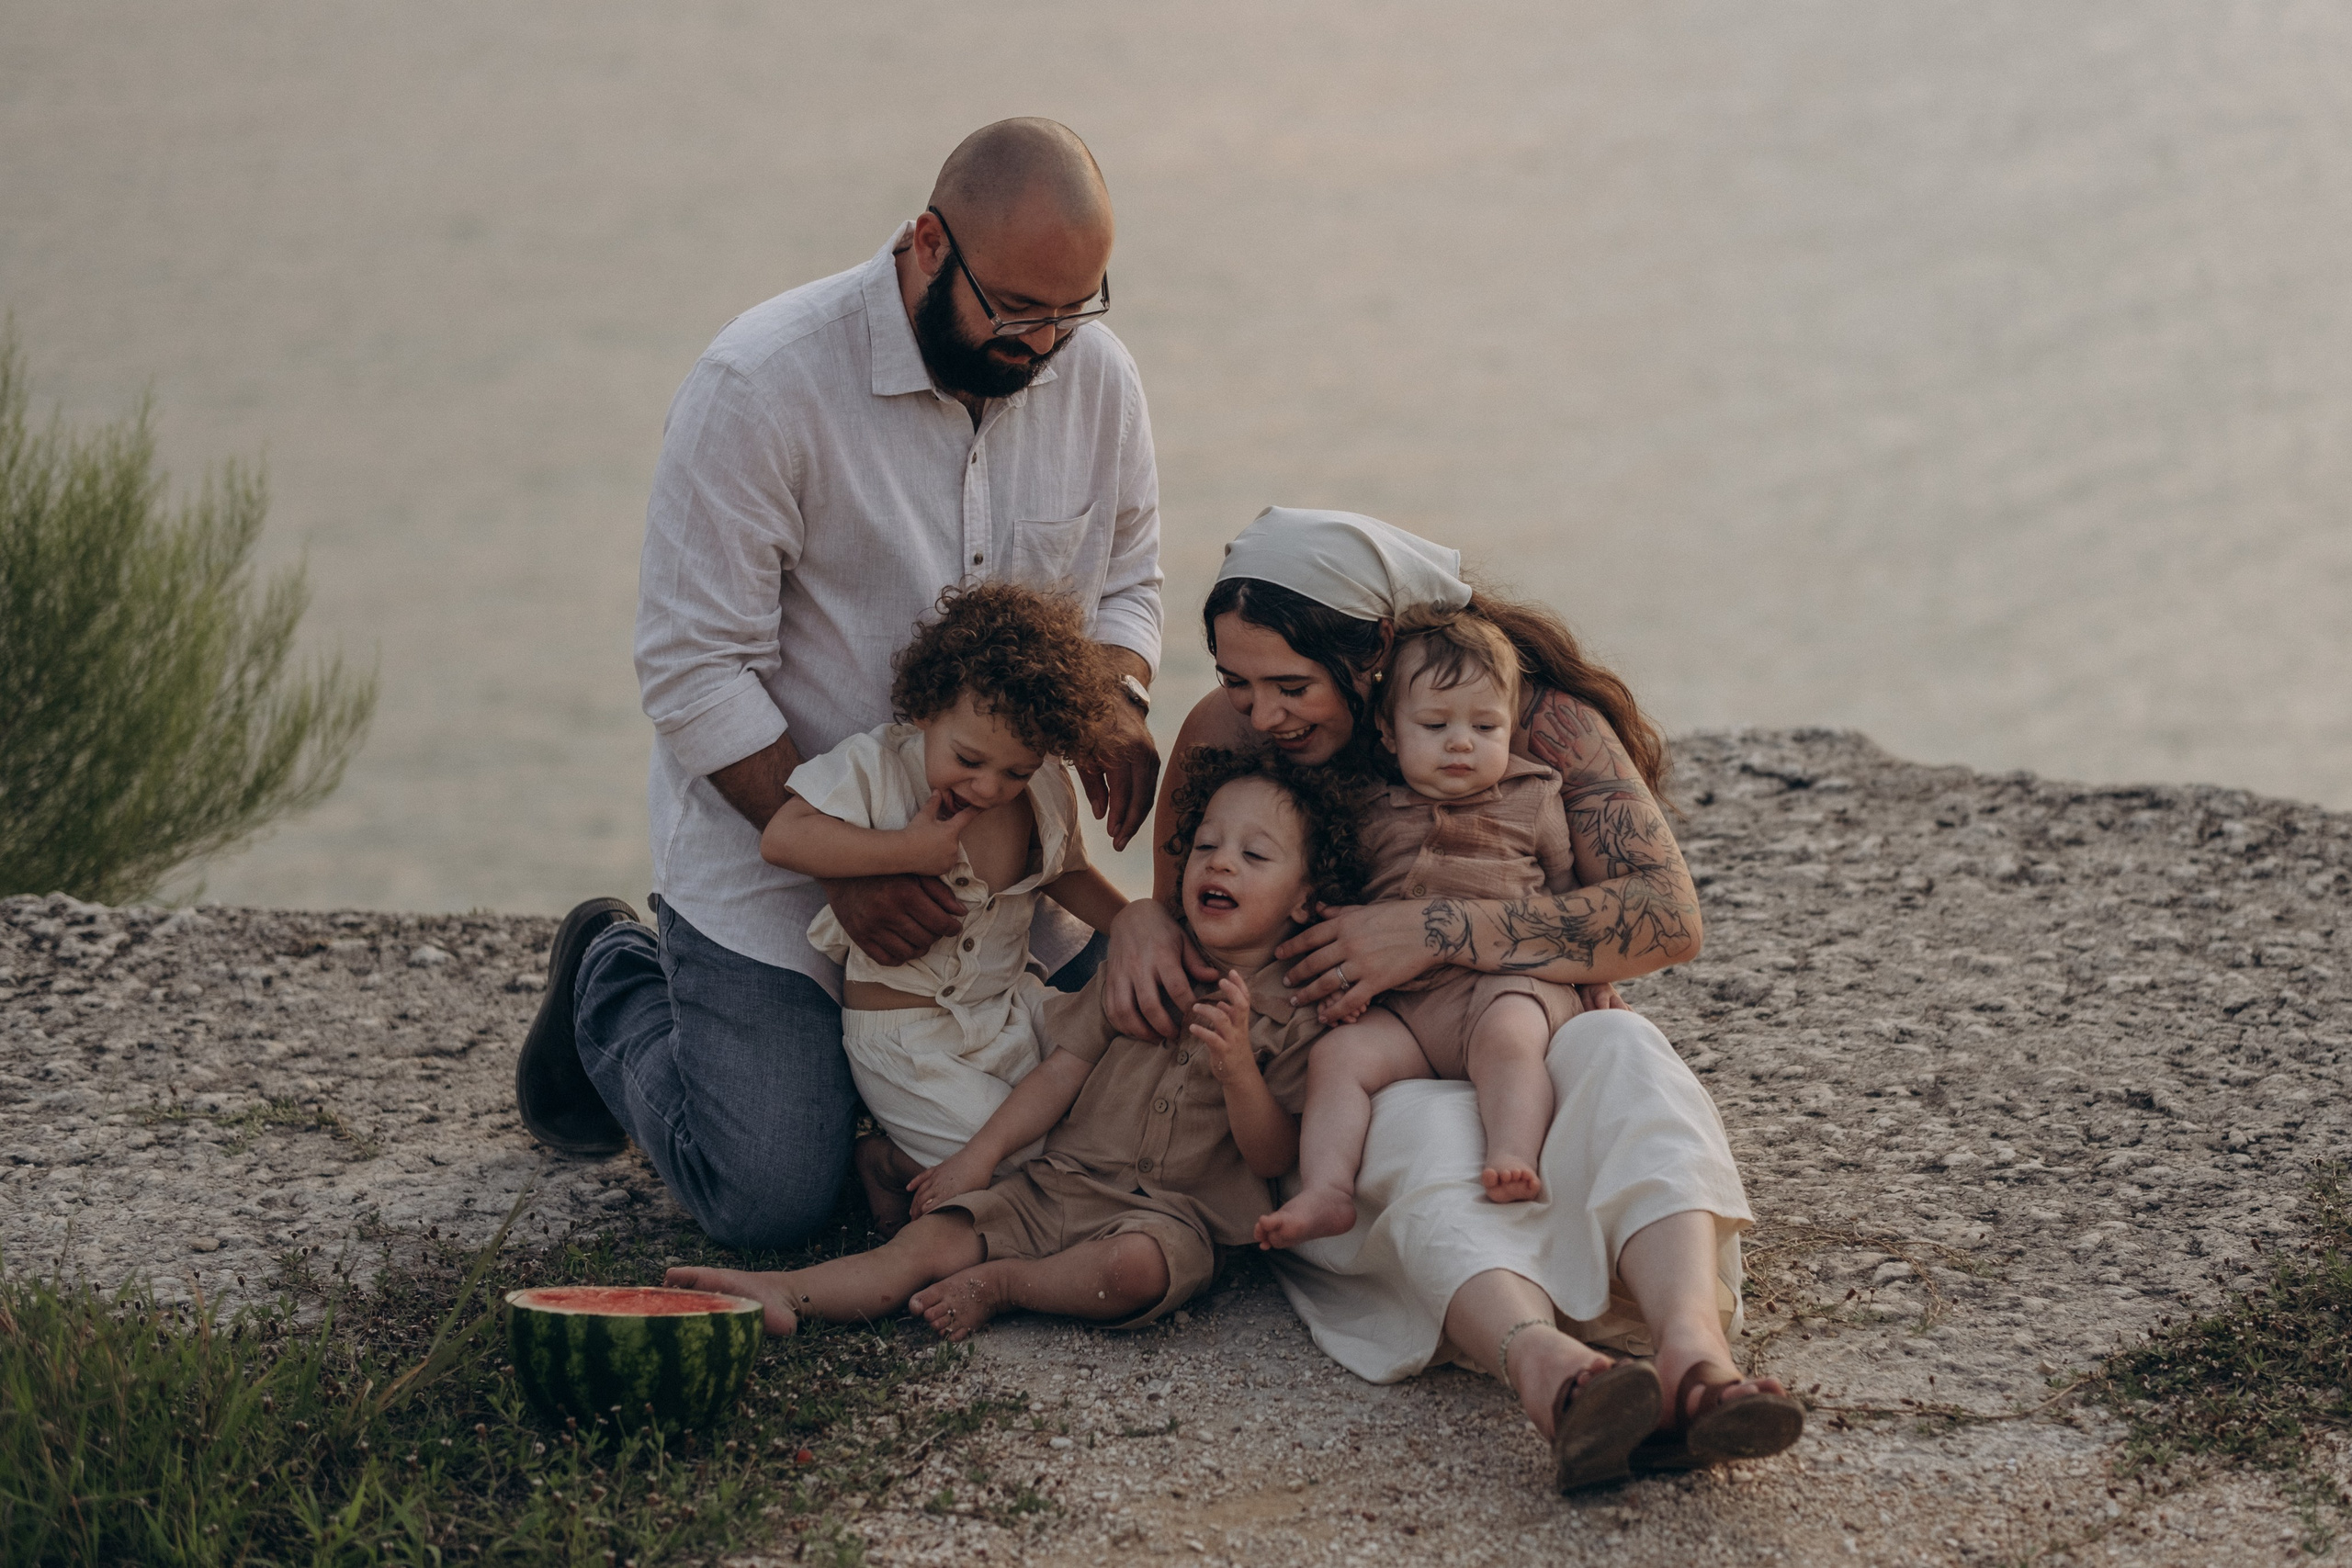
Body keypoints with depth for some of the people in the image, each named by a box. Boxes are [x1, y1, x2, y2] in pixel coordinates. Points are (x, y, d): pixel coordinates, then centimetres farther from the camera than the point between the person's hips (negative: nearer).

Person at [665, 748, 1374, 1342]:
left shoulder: (1297, 1014, 0)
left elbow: (1272, 1158, -5)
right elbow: (1065, 1068, 11)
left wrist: (1237, 1067, -21)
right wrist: (981, 1153, 2)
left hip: (1170, 1212, -4)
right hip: (1059, 1181, 4)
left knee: (1136, 1267, -38)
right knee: (934, 1235, -16)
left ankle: (1001, 1282, -16)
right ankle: (788, 1296, -31)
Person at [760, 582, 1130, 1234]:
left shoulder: (1048, 792, -1)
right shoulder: (877, 765, -17)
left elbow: (1065, 873, 20)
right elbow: (782, 837, -28)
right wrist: (908, 851, -30)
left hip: (1011, 1012, 7)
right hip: (905, 1034, -7)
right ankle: (893, 1165, 5)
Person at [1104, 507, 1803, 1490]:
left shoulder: (1533, 716, -7)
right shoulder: (1225, 735, 0)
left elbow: (1669, 918, -18)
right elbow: (1195, 920, 16)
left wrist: (1438, 934, -26)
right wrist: (1136, 922, -11)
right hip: (1348, 1093, 0)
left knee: (1617, 1051, -35)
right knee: (1422, 1132, -36)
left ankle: (1693, 1348, -62)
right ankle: (1549, 1373, -68)